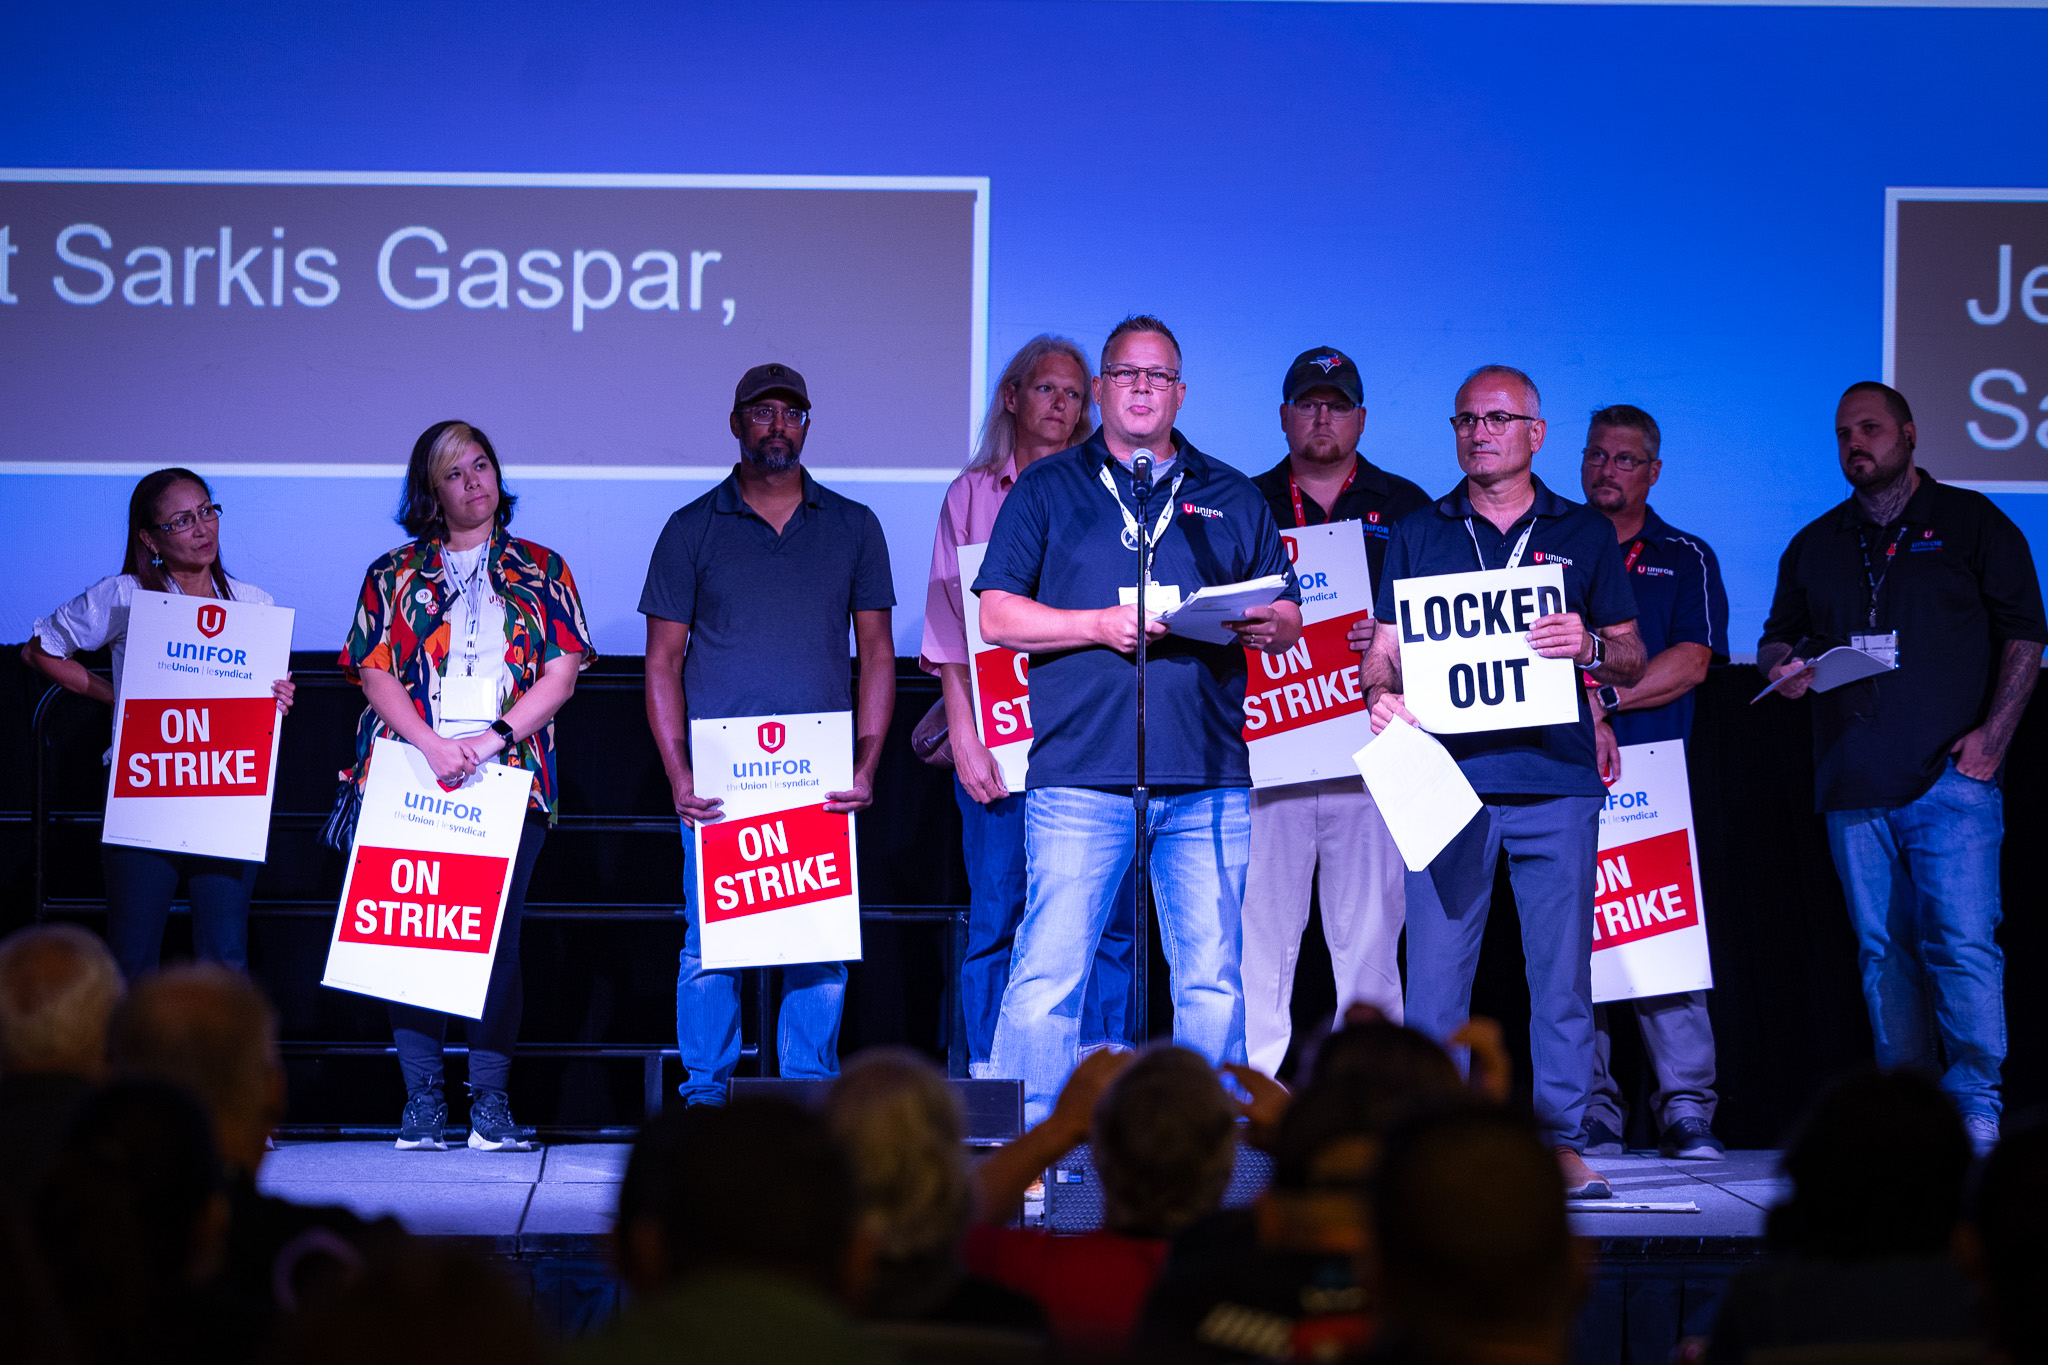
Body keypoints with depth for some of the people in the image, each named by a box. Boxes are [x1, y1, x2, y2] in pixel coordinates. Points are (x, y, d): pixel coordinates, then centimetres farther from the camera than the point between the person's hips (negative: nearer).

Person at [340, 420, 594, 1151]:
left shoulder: (543, 571, 15)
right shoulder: (393, 576, 15)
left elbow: (561, 673, 5)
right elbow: (375, 672, 5)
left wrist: (492, 739, -9)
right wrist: (434, 746, -11)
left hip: (510, 779, 0)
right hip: (411, 776, 1)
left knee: (497, 934, -7)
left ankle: (491, 1102, -3)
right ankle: (422, 1099, -2)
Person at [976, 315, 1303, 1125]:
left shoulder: (1233, 500, 18)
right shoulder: (1047, 490, 11)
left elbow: (1289, 620, 17)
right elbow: (997, 616, 4)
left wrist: (1257, 625, -6)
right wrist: (1099, 625, -9)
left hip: (1208, 783, 2)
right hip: (1079, 776, -2)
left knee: (1213, 981, 2)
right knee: (1047, 976, -6)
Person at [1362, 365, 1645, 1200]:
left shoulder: (1584, 534, 13)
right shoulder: (1420, 535, 14)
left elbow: (1632, 659, 12)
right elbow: (1384, 652, 11)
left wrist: (1590, 647, -9)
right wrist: (1382, 697, -10)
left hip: (1556, 783, 0)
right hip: (1448, 776, 0)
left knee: (1562, 970, 0)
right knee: (1435, 967, -3)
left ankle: (1561, 1141, 6)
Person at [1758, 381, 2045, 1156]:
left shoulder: (1970, 523, 6)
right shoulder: (1816, 544, 18)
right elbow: (1779, 637, 25)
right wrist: (1783, 664, -1)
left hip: (1950, 775, -4)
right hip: (1854, 784, 4)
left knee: (1963, 940, -13)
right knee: (1883, 949, 3)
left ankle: (1976, 1109, -8)